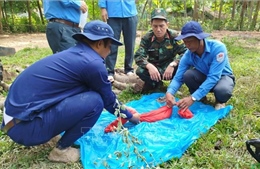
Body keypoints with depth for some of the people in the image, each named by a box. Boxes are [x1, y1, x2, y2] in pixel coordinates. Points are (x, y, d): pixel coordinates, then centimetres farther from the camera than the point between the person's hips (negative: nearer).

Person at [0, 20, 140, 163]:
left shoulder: (74, 54, 13)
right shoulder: (92, 63, -14)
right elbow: (108, 101, 1)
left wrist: (123, 107, 33)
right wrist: (130, 116, 19)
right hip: (25, 125, -9)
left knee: (87, 91, 12)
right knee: (95, 101, -13)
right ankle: (61, 149, 2)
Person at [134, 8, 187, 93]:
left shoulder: (174, 36, -15)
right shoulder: (146, 38, -12)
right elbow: (138, 56, -19)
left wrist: (172, 64, -38)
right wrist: (149, 66, -40)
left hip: (169, 67, -1)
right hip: (154, 68, 1)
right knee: (140, 71, -31)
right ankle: (155, 83, -4)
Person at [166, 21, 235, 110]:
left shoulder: (218, 48, -33)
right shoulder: (187, 56, -20)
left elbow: (213, 77, -38)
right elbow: (178, 78, -20)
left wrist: (193, 98, -46)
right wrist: (169, 92, -44)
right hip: (205, 77, 4)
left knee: (222, 90, -39)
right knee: (187, 75, -28)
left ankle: (220, 101, -1)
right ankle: (201, 97, 2)